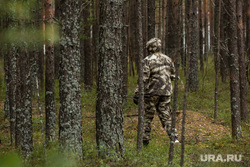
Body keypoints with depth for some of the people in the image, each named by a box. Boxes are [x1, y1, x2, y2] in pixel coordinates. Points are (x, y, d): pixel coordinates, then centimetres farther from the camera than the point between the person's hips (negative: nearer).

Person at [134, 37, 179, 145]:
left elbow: (143, 79, -15)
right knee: (166, 116, 7)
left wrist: (137, 94, -12)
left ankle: (145, 139, 12)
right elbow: (173, 76, 14)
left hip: (152, 92, -4)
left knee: (147, 116, 9)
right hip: (166, 92, 4)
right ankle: (173, 136, -8)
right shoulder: (167, 59, 8)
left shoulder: (147, 61, -10)